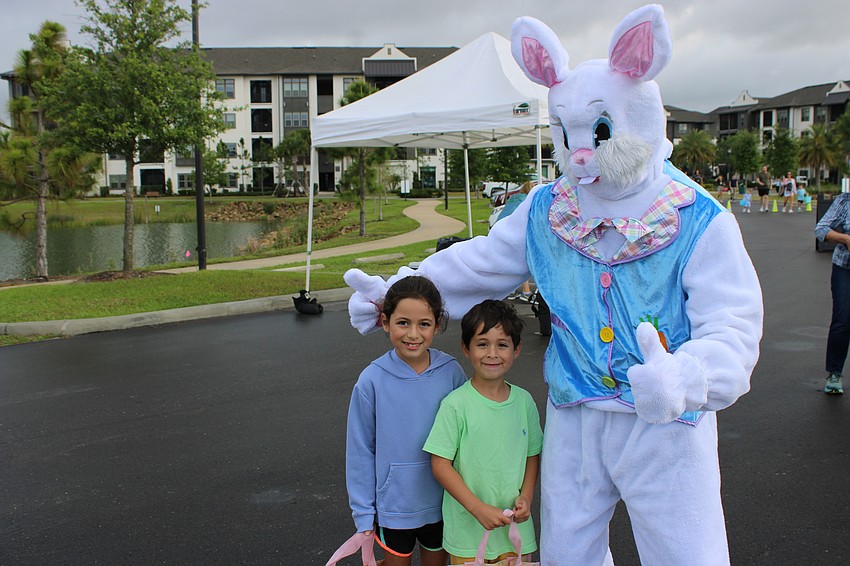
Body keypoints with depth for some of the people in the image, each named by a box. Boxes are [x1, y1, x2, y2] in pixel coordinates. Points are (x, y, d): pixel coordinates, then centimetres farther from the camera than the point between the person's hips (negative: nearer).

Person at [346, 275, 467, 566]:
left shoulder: (451, 372, -12)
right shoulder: (372, 380, -15)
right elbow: (360, 451, -6)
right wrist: (363, 511, -2)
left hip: (441, 503, 2)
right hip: (394, 505, -1)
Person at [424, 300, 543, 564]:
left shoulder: (524, 401, -1)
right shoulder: (455, 405, -14)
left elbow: (533, 454, 10)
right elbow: (440, 464, -13)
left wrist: (526, 497, -4)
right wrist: (478, 508, -17)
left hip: (515, 525, 3)